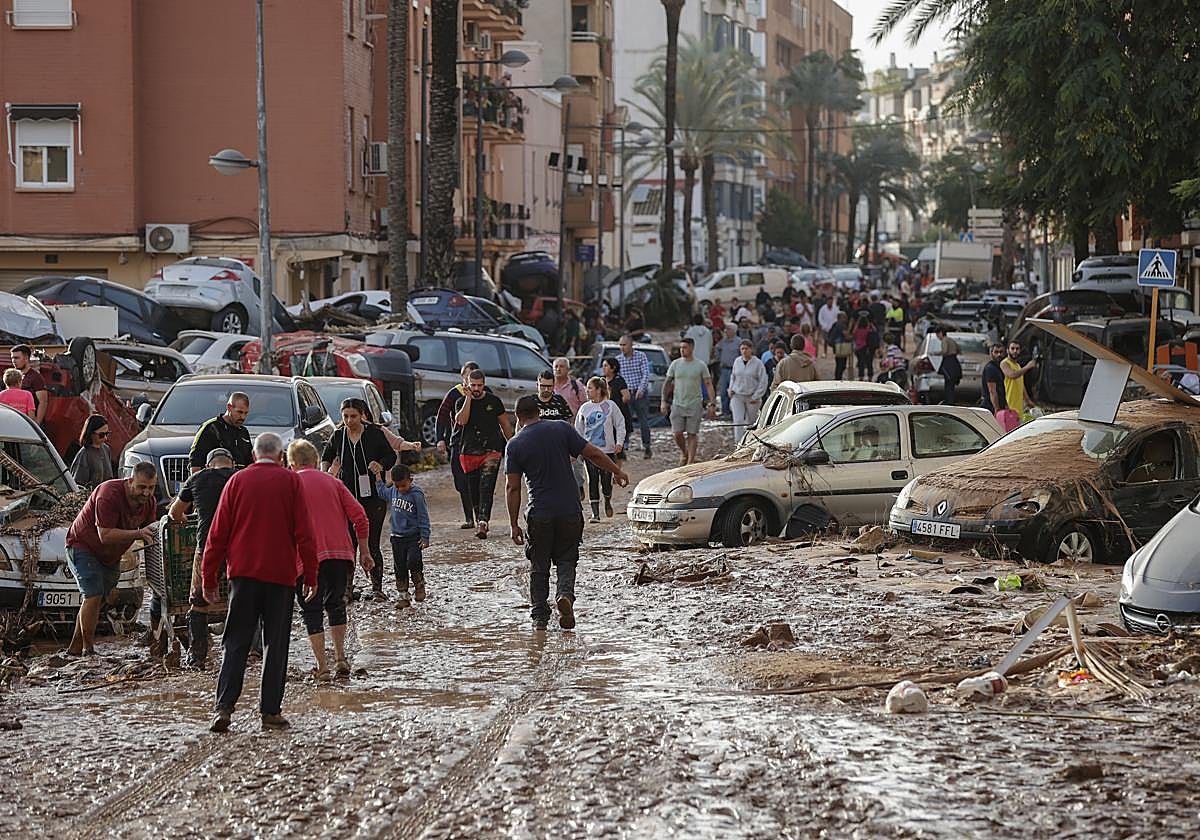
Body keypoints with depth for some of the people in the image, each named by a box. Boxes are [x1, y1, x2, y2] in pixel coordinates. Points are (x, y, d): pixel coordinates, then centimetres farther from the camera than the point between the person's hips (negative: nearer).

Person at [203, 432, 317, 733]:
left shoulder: (238, 480, 5)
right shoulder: (291, 482, 1)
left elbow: (218, 533, 5)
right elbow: (304, 533, -2)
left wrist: (208, 577, 10)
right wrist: (310, 575, 3)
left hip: (243, 573, 1)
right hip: (281, 573, -1)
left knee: (236, 643, 4)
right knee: (276, 644, 6)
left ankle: (223, 707, -9)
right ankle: (270, 711, 4)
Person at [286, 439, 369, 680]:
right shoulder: (332, 482, 13)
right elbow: (359, 516, 7)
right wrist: (364, 551, 13)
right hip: (341, 554, 3)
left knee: (312, 612, 5)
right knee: (336, 605, 21)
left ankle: (322, 668, -1)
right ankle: (340, 658, 12)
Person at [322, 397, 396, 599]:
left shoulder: (374, 434, -5)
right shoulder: (338, 435, 3)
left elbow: (391, 456, 5)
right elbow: (327, 456, 19)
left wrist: (381, 465, -16)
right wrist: (325, 472, -1)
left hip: (373, 497, -2)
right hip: (347, 496, 3)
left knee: (372, 543, -3)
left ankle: (377, 587, 6)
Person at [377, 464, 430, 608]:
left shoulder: (416, 495, -14)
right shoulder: (392, 492, 2)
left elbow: (423, 517, -11)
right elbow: (382, 493, 28)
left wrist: (425, 537, -13)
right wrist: (379, 478, 19)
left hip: (414, 537, -5)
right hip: (397, 537, 5)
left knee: (413, 561, -20)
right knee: (399, 568, 7)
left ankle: (419, 586, 6)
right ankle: (403, 596, 16)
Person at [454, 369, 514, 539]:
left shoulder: (494, 401, 7)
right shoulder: (461, 402, 6)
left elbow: (505, 424, 14)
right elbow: (461, 420, -13)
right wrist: (468, 398, -12)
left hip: (492, 450, -2)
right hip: (470, 451, 2)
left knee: (487, 487, -16)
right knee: (474, 489, 7)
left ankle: (482, 522, -27)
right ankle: (479, 520, 20)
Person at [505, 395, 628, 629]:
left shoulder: (515, 445, -2)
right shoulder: (562, 430, -1)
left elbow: (512, 487, -4)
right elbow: (593, 454, 2)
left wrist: (514, 524, 1)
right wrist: (617, 471, 17)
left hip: (539, 515, -1)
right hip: (570, 511, 1)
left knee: (538, 566, 13)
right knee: (566, 560, 12)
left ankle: (539, 614, 13)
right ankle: (565, 594, -13)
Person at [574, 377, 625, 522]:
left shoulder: (610, 406, -2)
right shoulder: (584, 408, 5)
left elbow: (620, 424, 4)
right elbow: (579, 430, 10)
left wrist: (619, 442, -7)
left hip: (608, 450, -2)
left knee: (606, 480, -1)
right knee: (593, 481, -1)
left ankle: (607, 502, 29)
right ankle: (595, 512, 4)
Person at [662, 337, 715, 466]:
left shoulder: (700, 366, -1)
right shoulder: (675, 364, 4)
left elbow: (708, 385, -1)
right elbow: (667, 383, 10)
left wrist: (712, 404, -8)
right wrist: (663, 401, 4)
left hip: (694, 405, -2)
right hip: (678, 405, 2)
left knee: (692, 434, -1)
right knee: (677, 433, -3)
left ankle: (691, 461, 5)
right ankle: (684, 453, 24)